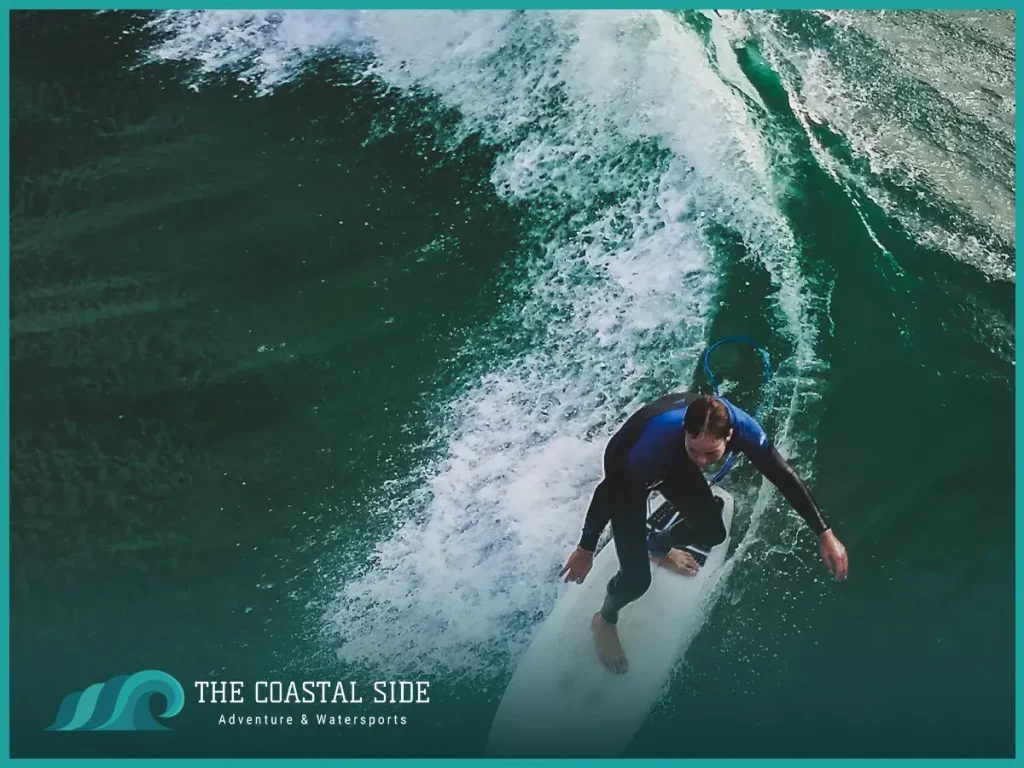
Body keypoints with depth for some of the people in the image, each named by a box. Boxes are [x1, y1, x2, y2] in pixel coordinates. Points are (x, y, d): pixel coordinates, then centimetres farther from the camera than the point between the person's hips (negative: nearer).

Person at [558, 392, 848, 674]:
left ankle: (658, 546, 47)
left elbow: (784, 476, -21)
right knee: (637, 578, -11)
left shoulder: (742, 427, -34)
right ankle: (604, 620, 24)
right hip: (625, 470, -5)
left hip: (675, 460, 5)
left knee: (712, 532, 12)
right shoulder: (657, 440, -45)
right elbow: (608, 491, -30)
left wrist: (824, 533, -21)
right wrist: (585, 549, -19)